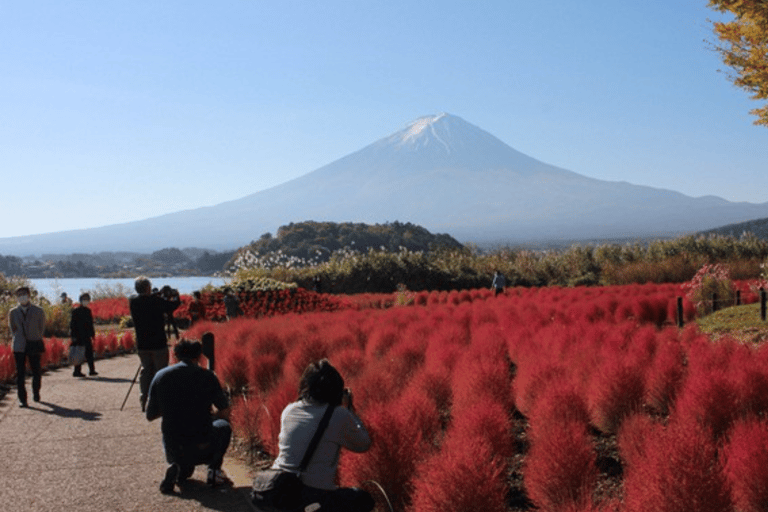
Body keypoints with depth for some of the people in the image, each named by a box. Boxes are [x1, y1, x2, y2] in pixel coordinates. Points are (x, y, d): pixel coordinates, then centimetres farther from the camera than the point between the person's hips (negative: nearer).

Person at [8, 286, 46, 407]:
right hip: (19, 346, 1)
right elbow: (12, 328, 17)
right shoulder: (13, 313, 6)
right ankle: (22, 399, 0)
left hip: (34, 345, -1)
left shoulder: (38, 311, 2)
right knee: (20, 373, -4)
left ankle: (36, 393, 29)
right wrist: (18, 339, 7)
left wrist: (36, 339, 5)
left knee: (36, 371, 5)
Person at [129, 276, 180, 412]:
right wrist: (176, 296, 15)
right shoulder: (156, 301, -16)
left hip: (142, 344, 5)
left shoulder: (133, 302, -2)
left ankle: (143, 402, 12)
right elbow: (172, 306, -5)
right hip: (158, 344, -5)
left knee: (145, 370, 15)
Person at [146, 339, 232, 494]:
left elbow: (150, 416, 6)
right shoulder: (207, 376, -6)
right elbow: (225, 411, 5)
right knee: (223, 426, 30)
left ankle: (177, 468, 12)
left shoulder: (161, 376, -2)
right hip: (203, 451, -3)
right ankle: (214, 470, 15)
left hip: (173, 450, 3)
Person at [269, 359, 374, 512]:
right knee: (365, 499, 21)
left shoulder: (288, 411, 5)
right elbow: (364, 445, 5)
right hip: (316, 496, -6)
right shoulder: (339, 415, -10)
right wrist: (350, 409, 15)